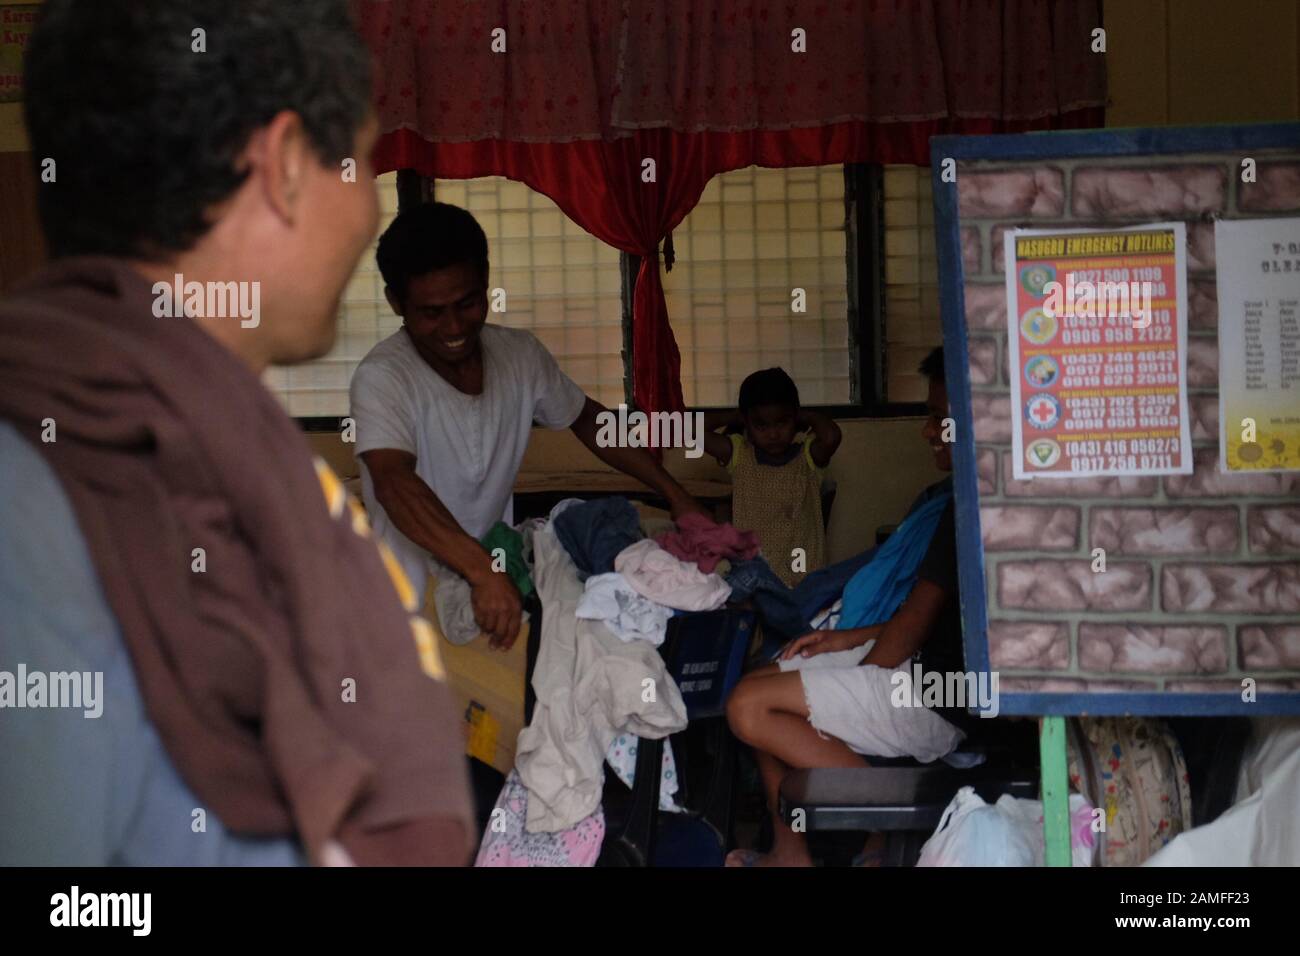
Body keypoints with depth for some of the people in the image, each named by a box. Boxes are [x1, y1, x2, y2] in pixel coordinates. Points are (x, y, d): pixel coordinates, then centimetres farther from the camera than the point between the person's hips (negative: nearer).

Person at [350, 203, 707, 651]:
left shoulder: (520, 355, 0)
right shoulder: (382, 377, -17)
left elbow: (587, 419, 17)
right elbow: (394, 483, -33)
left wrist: (676, 495, 7)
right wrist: (482, 571, -46)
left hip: (495, 582, 5)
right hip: (409, 608, -5)